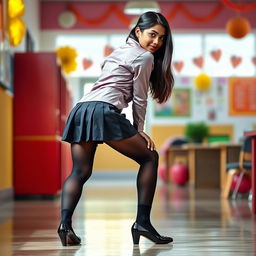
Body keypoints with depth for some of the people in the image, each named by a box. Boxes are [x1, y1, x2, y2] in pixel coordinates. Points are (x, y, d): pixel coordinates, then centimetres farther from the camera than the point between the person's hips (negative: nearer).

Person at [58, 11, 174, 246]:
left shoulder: (120, 52, 31)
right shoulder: (145, 57, 5)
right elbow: (139, 98, 5)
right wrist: (140, 129, 15)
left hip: (80, 110, 8)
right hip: (104, 111, -8)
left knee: (80, 172, 5)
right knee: (149, 157, 5)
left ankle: (65, 223, -16)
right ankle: (142, 222, -1)